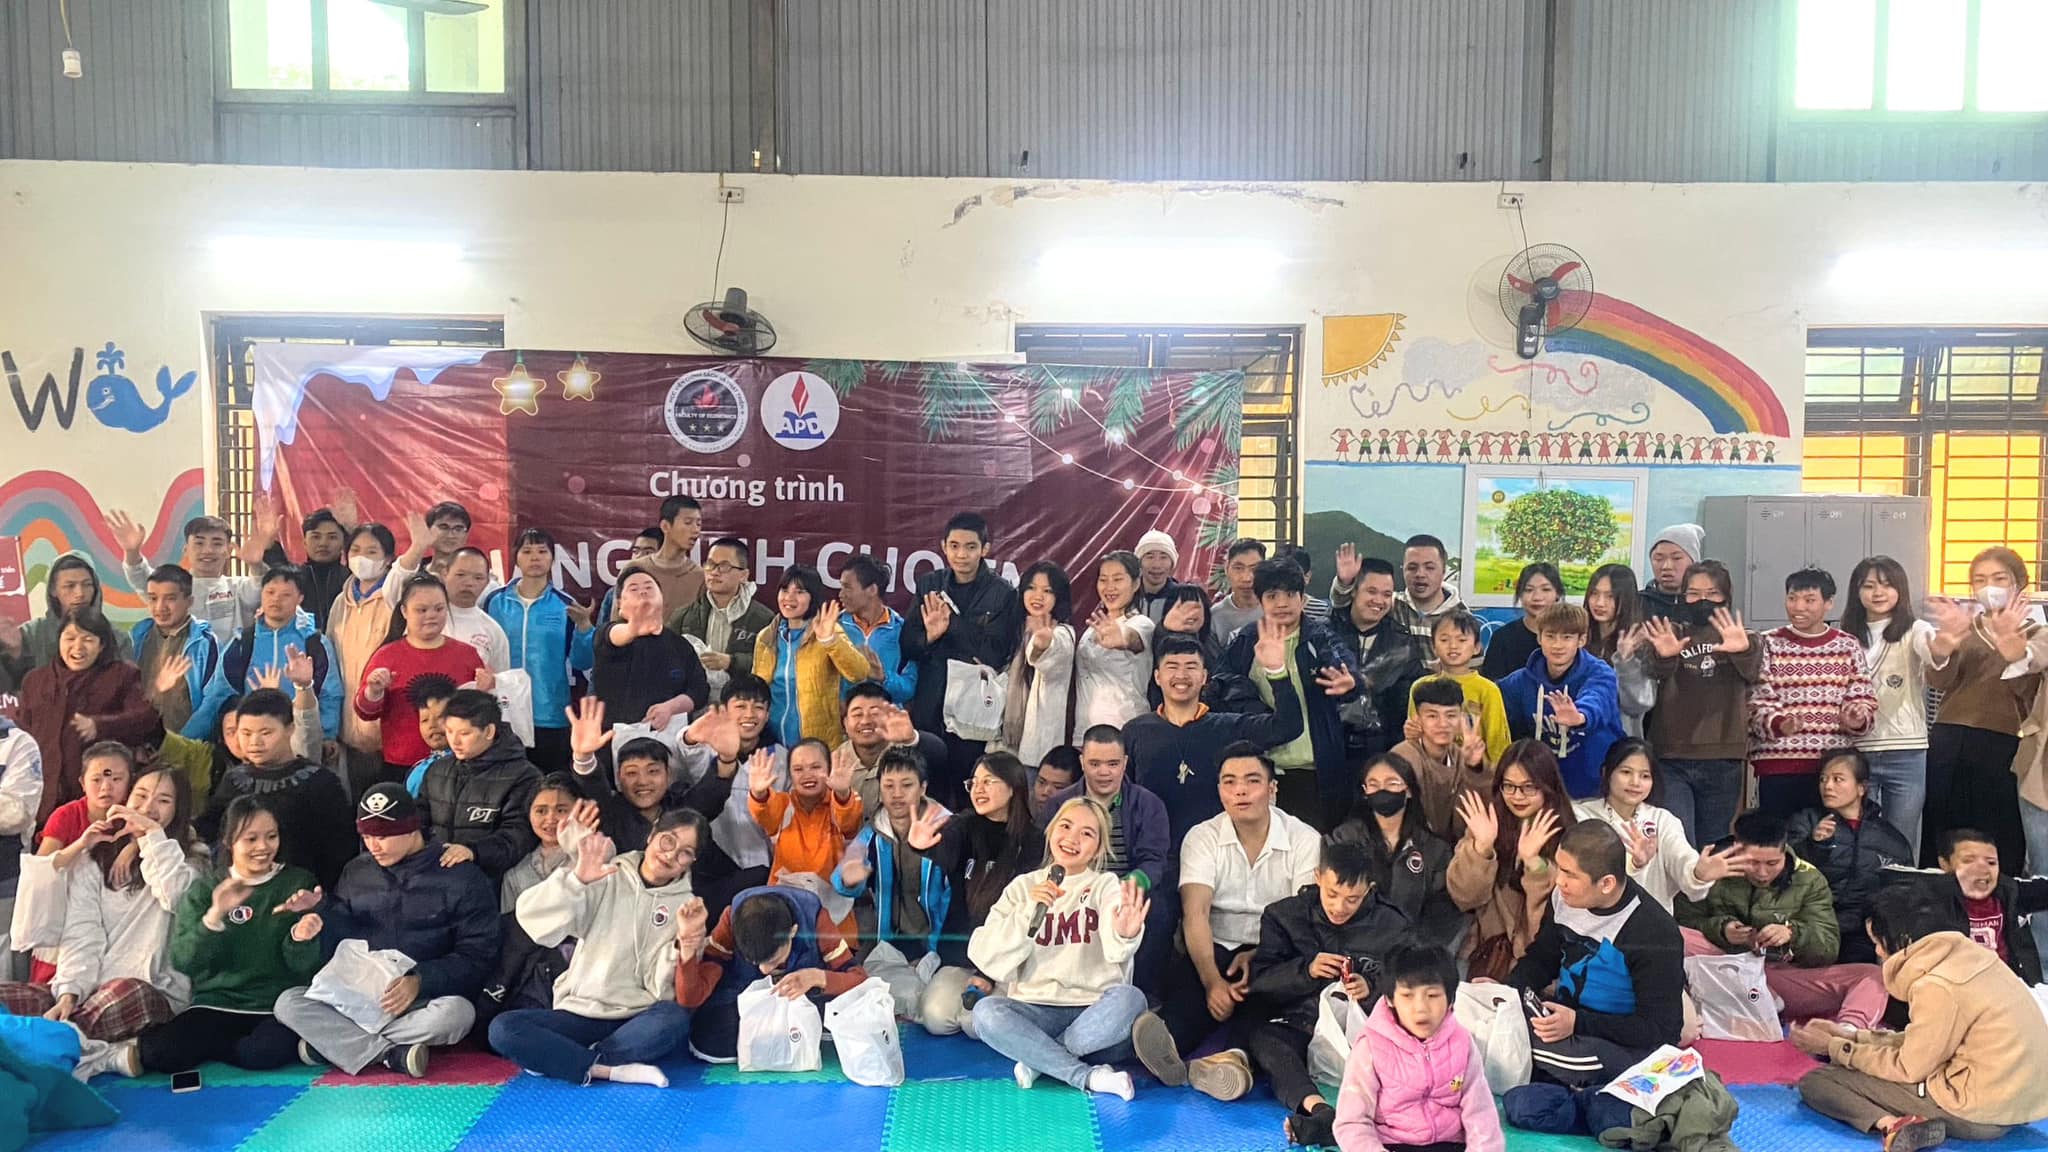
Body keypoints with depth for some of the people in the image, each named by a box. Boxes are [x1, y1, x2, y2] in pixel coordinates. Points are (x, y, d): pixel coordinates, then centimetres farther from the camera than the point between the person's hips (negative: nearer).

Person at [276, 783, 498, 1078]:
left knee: (455, 1012, -36)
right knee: (289, 1002, -19)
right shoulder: (355, 873, 14)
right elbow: (335, 947, 13)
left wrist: (421, 982, -20)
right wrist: (318, 914, -7)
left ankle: (330, 1041, -19)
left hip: (424, 1001, -3)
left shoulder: (461, 877, -1)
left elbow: (477, 956, -5)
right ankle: (393, 1056, -27)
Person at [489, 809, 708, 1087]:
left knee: (675, 1018, -34)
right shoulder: (606, 880, 2)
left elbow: (661, 984, -5)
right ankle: (611, 1070, -25)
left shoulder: (685, 905, 4)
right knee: (503, 1029, -24)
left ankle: (553, 1059, -19)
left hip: (637, 1020, 0)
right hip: (578, 1012, 1)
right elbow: (533, 918, -11)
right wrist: (577, 879, -26)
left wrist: (684, 943, -22)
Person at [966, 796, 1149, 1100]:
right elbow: (986, 958, -3)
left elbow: (1115, 949, -19)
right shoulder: (1023, 887, 9)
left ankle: (1039, 1058, -16)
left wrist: (1126, 935, -44)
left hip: (1093, 1012, -1)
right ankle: (1088, 1076, -22)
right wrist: (1028, 912, -16)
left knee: (1129, 999, -32)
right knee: (986, 1011, -28)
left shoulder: (1106, 886, 4)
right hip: (1035, 1010, 1)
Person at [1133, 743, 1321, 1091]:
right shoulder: (1202, 837, 3)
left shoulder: (1305, 840, 3)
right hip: (1213, 950, 1)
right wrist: (1212, 981, -29)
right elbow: (1195, 913, -12)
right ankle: (1170, 1046, -60)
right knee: (1181, 980, -34)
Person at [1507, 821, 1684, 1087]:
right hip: (1566, 1014, 6)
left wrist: (1577, 1023, -28)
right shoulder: (1565, 898, -2)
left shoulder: (1655, 934, -22)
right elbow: (1541, 959, 14)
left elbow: (1659, 1028, -20)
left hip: (1628, 1044, -5)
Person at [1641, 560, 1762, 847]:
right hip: (1671, 760, -2)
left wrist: (1744, 650, -39)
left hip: (1723, 762, 2)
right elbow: (1655, 674, -16)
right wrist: (1663, 656, -40)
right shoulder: (1670, 633, 5)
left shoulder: (1744, 638, 8)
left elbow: (1753, 671, -15)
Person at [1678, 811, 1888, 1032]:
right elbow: (1683, 923, -2)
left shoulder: (1809, 880, 6)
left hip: (1786, 976, 2)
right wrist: (1721, 929, -21)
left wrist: (1793, 933, -21)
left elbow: (1829, 948, 0)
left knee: (1872, 975, -17)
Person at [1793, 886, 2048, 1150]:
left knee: (1815, 1081, -6)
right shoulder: (1967, 954, 6)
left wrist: (1834, 1047, 1)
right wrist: (1846, 1037, 12)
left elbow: (1909, 1069, -10)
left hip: (1980, 1114, -10)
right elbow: (1921, 1042, 13)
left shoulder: (1936, 987, -20)